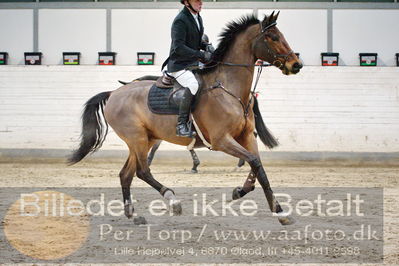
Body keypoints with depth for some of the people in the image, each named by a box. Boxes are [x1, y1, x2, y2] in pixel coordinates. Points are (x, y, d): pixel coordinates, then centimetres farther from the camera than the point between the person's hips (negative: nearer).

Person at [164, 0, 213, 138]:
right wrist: (201, 55, -24)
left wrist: (206, 46, 3)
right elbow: (179, 47, -23)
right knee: (193, 85, -35)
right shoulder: (180, 20, -16)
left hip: (194, 64, 9)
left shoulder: (197, 18, 12)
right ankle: (181, 125, -31)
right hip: (179, 65, -9)